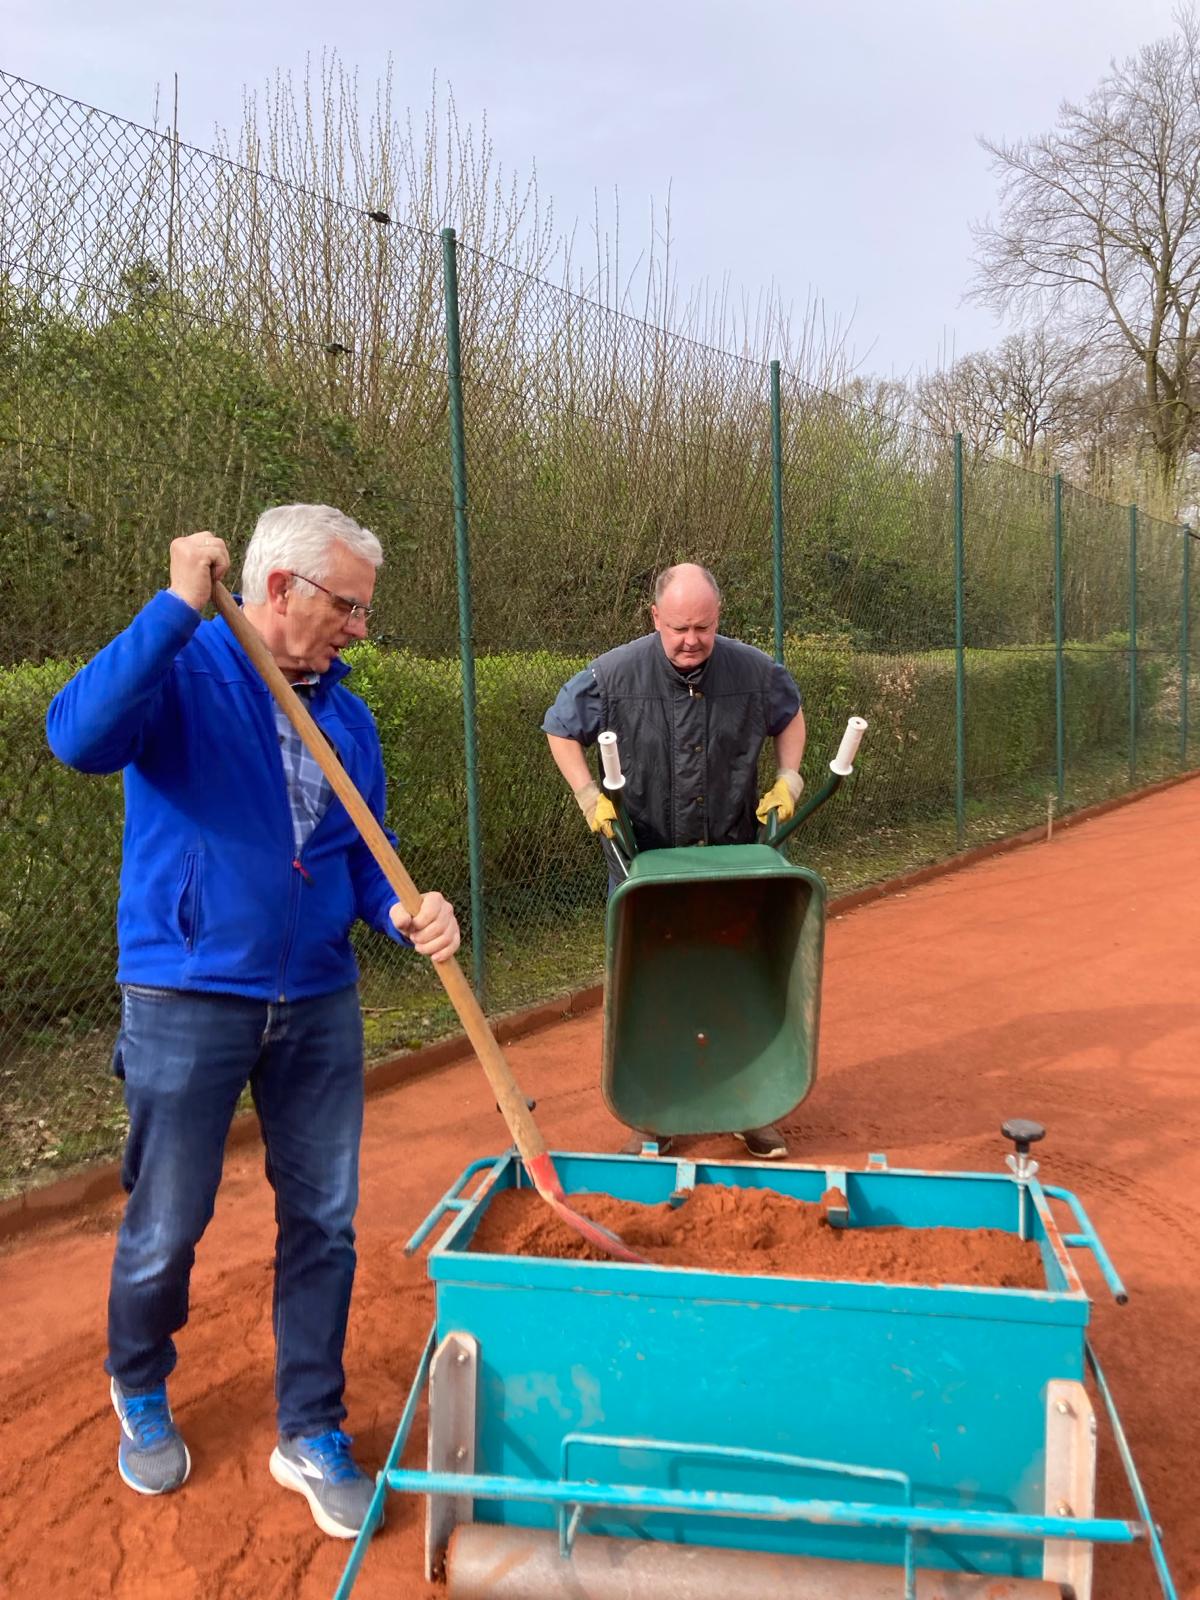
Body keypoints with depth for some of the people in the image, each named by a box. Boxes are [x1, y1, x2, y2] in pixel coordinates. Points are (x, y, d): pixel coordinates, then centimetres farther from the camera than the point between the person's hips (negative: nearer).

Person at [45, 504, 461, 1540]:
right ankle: (140, 1392, 42)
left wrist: (404, 913, -10)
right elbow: (79, 737, -31)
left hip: (319, 1006, 5)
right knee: (166, 1228, 10)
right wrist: (180, 607, -31)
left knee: (324, 1223, 10)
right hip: (188, 1002, -4)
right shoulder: (182, 674, -10)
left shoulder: (346, 715, 6)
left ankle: (312, 1434, 30)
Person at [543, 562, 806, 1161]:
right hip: (645, 862, -1)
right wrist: (589, 796, -7)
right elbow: (561, 731, 3)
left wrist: (788, 780, 2)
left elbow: (789, 718, 16)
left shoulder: (755, 671, -5)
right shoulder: (614, 674, -12)